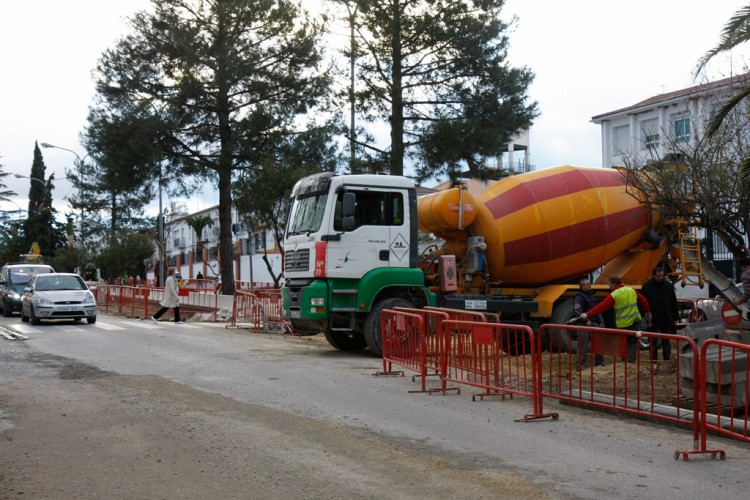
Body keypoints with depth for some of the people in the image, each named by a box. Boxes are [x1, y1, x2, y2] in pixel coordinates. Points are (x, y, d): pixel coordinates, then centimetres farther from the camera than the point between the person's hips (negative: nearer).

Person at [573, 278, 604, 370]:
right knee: (583, 345, -5)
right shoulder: (579, 297, -10)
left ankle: (599, 362, 22)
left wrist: (600, 321, 18)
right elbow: (578, 311, -23)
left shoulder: (591, 295, 19)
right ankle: (581, 365, -1)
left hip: (594, 323, 8)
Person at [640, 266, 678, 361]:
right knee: (653, 343, 4)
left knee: (666, 342, 10)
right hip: (652, 320, -2)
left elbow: (674, 303, 7)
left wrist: (675, 318, 5)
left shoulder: (669, 285, 3)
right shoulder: (646, 286, -4)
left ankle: (667, 360, 16)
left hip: (666, 319, 2)